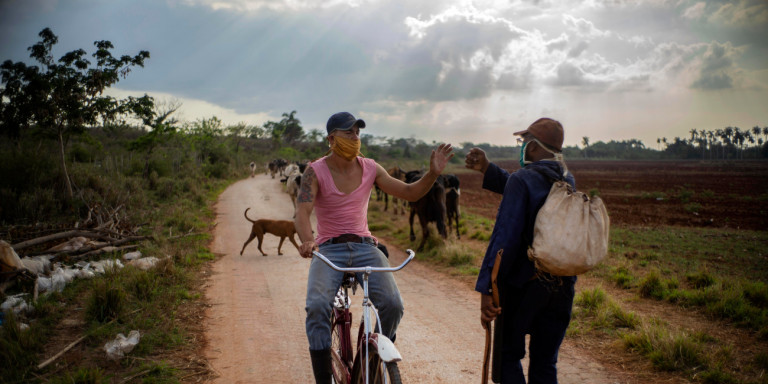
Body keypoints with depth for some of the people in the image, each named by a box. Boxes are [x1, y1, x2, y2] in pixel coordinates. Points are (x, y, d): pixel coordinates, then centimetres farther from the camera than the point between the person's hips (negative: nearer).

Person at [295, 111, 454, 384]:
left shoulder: (370, 168, 5)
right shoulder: (315, 171, -5)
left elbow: (409, 193, 8)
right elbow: (302, 211, -18)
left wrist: (433, 174, -10)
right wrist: (307, 240, -39)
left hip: (365, 248, 2)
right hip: (329, 250, -2)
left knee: (392, 304, -21)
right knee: (317, 307, -30)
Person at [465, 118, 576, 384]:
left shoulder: (522, 179, -14)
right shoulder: (567, 180, 8)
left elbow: (505, 238, -21)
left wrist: (486, 288, -21)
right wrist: (486, 169, 16)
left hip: (524, 284, -6)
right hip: (563, 286, 6)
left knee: (508, 357, 8)